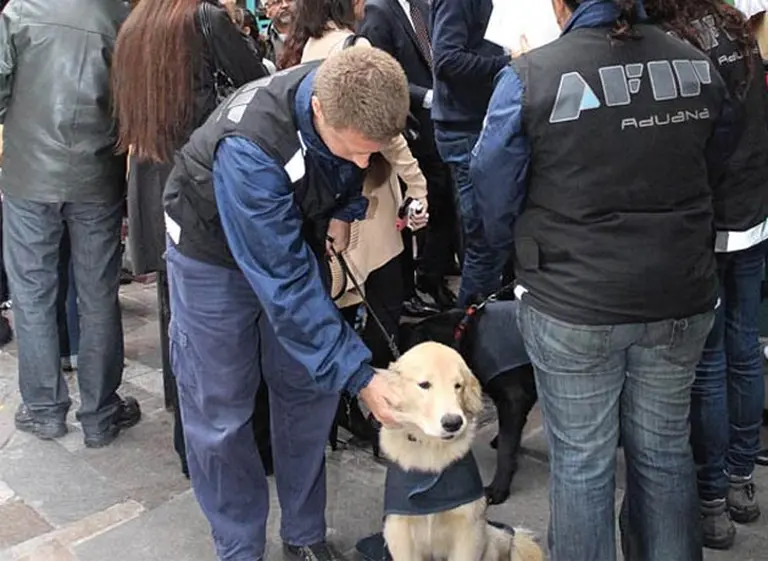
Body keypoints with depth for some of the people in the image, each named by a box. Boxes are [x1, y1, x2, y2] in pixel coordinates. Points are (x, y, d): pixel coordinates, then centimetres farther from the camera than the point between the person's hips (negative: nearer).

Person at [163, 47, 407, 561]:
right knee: (220, 411, 0)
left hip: (297, 234, 5)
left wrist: (346, 207, -9)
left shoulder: (359, 103, -23)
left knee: (310, 392, 6)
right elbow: (283, 280, -38)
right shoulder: (249, 147, -41)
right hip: (215, 249, -5)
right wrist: (358, 375, -37)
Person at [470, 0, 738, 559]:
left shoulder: (529, 77, -14)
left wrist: (522, 251, 14)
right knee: (665, 450, 20)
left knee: (582, 461, 12)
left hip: (572, 303, -4)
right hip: (683, 297, 4)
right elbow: (714, 171, 11)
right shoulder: (697, 66, -2)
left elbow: (495, 191, -6)